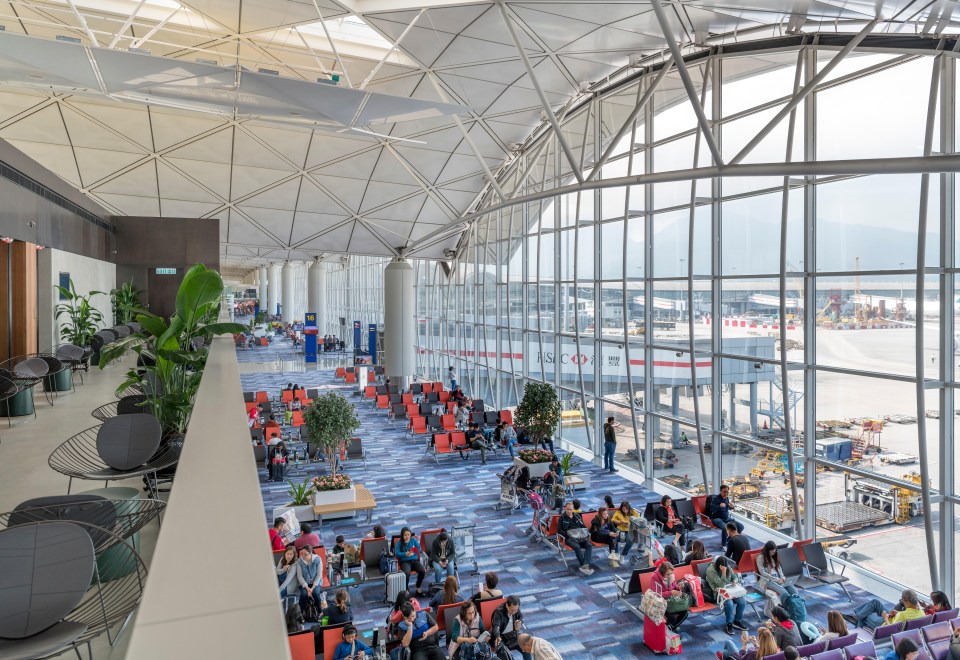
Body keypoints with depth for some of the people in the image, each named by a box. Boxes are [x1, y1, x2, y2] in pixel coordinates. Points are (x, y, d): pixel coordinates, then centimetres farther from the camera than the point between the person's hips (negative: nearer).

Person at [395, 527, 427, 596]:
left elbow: (419, 549, 2)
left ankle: (418, 588, -2)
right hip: (404, 562, -2)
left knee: (423, 571, -26)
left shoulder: (414, 540, 9)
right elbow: (397, 553, -8)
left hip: (414, 560, 2)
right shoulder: (399, 542, 2)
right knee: (407, 573, -36)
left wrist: (413, 553, -17)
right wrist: (405, 554, -25)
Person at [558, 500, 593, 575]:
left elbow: (584, 527, 24)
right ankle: (585, 566, -31)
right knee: (577, 547, -35)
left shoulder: (577, 516, 19)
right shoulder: (562, 518, 7)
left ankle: (585, 566, -39)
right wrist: (568, 535, -13)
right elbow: (559, 530, 0)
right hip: (569, 537, -4)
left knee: (589, 546, -26)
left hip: (580, 537, 4)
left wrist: (585, 534, 3)